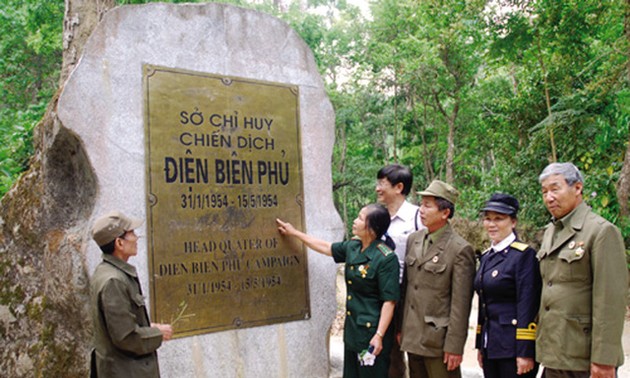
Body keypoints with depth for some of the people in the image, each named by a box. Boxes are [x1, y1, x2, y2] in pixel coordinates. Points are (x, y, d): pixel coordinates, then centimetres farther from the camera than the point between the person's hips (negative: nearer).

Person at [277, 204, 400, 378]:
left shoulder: (386, 258, -20)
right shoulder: (352, 246, 2)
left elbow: (390, 300, -20)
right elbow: (325, 247, 17)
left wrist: (379, 335, -22)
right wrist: (294, 232, 22)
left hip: (372, 330, -8)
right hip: (352, 328, 8)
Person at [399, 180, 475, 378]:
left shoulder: (460, 250, -13)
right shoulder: (413, 239, 8)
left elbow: (460, 304, -14)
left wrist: (454, 347, -14)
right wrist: (400, 327, 12)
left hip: (438, 342, -6)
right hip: (412, 338, 7)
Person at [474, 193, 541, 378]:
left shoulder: (524, 254, -10)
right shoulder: (486, 256, 12)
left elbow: (528, 307, -15)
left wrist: (525, 352, -17)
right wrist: (480, 345, 16)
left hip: (513, 345, -7)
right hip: (490, 344, 7)